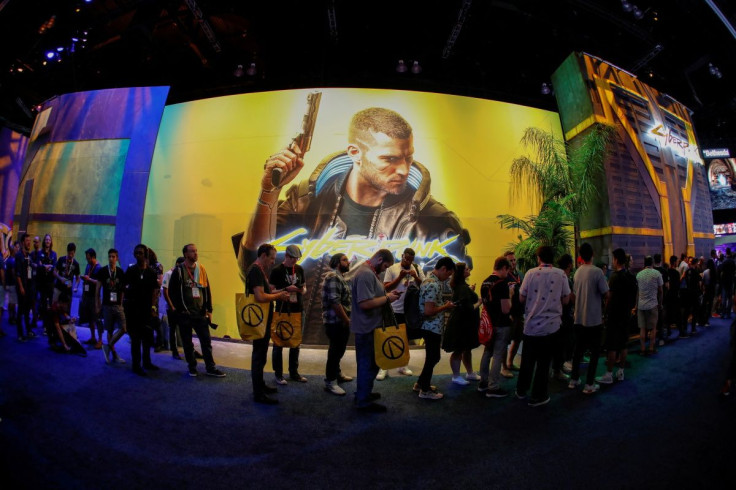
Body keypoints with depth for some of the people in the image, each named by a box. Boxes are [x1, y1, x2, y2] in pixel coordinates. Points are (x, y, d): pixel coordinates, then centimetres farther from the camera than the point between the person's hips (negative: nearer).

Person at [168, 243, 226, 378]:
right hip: (185, 313, -3)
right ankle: (192, 367, 20)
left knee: (206, 341, 2)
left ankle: (210, 368, 9)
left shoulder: (201, 269, 8)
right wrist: (180, 309, -9)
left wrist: (209, 310, 6)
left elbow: (207, 290, 10)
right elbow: (172, 292, -4)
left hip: (200, 312, 3)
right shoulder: (179, 271, -3)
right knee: (187, 343, 7)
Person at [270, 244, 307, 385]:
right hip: (282, 312, -5)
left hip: (298, 311, 5)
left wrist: (303, 290, -7)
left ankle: (294, 373, 23)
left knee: (296, 344, 12)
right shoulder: (277, 270, -7)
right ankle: (278, 374, 14)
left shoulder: (300, 269, 7)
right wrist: (286, 289, -20)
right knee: (279, 343, 4)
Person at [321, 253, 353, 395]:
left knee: (339, 349, 20)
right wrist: (347, 320, -19)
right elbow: (335, 302, -25)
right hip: (335, 321, -10)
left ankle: (337, 374, 35)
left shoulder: (340, 277, 15)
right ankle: (330, 382, 8)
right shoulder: (333, 277, -18)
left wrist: (347, 319, 14)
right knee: (336, 350, -2)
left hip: (340, 321, 10)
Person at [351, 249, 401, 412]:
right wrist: (387, 298, -19)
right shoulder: (366, 274, -23)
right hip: (368, 328, -11)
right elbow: (365, 303, -30)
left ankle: (363, 393, 35)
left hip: (368, 327, 11)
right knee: (369, 364, 1)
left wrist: (386, 295, 5)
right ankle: (364, 401, 12)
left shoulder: (368, 272, 11)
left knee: (366, 363, 21)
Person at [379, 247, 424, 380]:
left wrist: (415, 277, -16)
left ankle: (402, 365, 28)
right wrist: (400, 277, -20)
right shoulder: (392, 268, -7)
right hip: (394, 310, -3)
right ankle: (384, 367, 10)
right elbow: (386, 288, -10)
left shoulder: (417, 269, 2)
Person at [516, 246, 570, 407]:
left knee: (527, 359, 15)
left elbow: (522, 298, -1)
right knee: (544, 361, 8)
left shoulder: (531, 273, -5)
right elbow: (565, 300, 1)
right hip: (551, 324, -1)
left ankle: (521, 390, 29)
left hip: (531, 324, 1)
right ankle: (538, 396, 15)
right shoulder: (560, 274, -3)